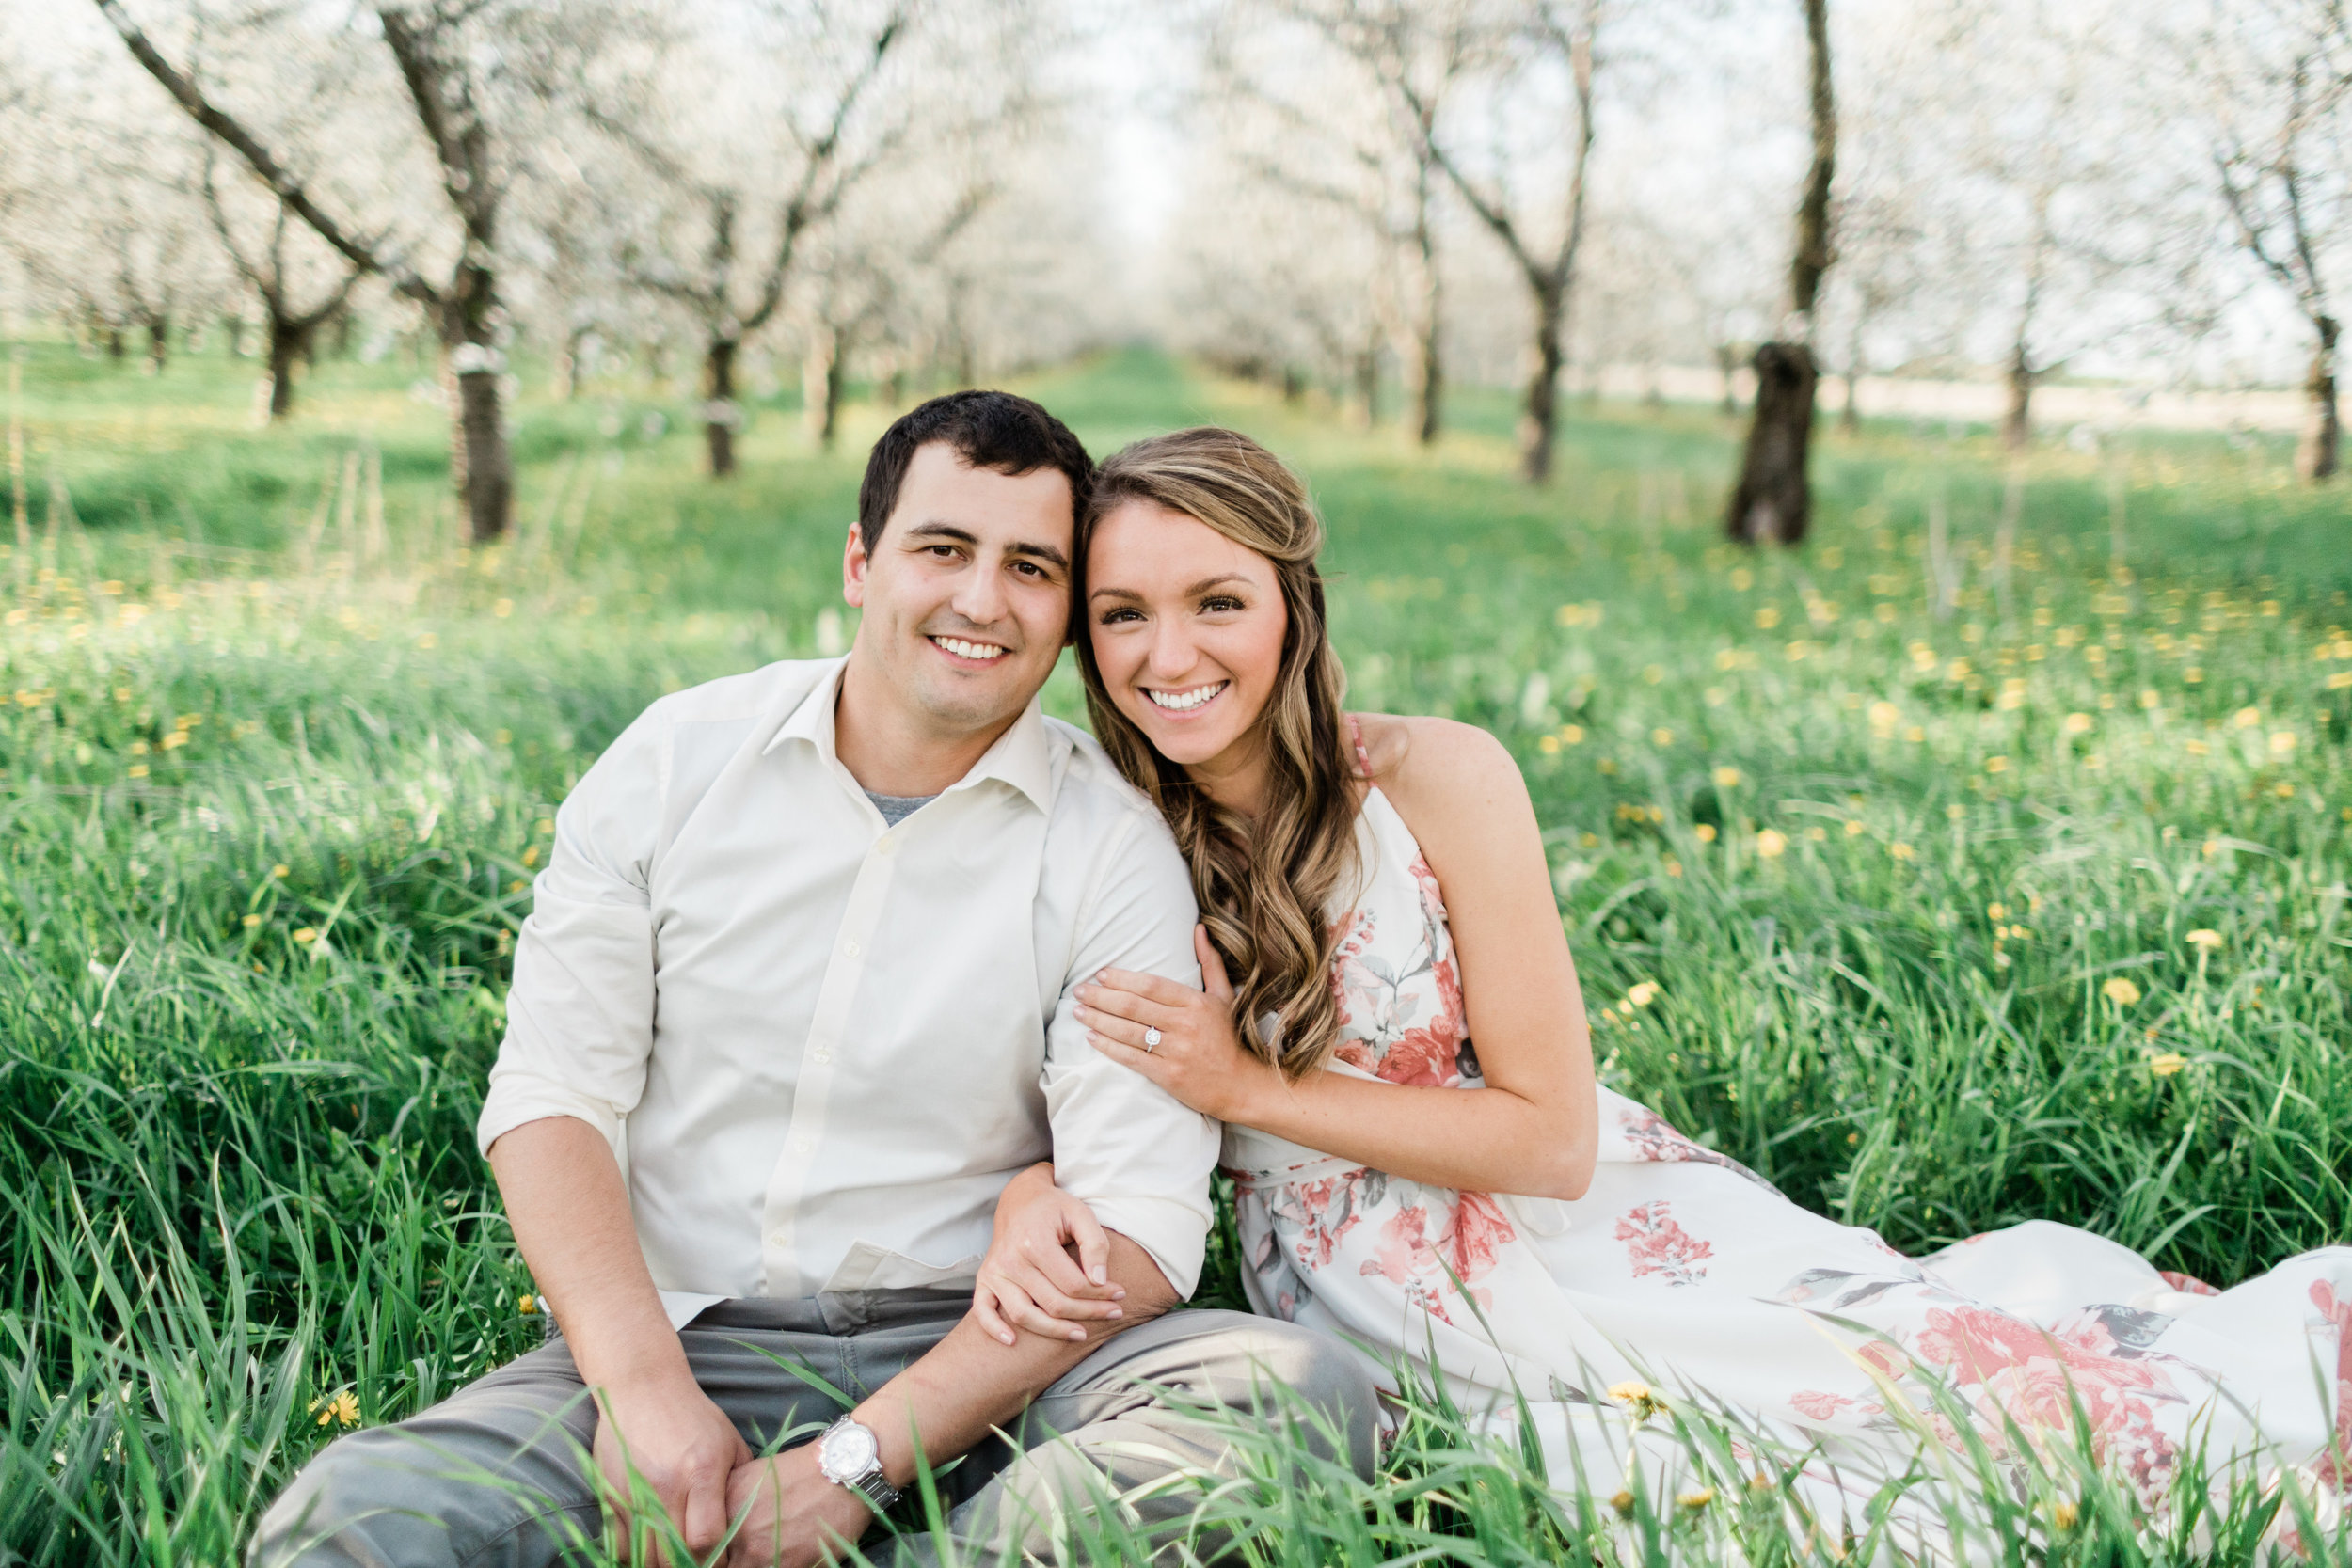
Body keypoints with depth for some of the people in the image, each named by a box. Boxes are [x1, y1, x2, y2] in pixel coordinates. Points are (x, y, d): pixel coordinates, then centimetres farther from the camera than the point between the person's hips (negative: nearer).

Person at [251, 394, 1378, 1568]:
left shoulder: (1113, 846, -3)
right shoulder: (675, 758, 3)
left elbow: (1136, 1228, -10)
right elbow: (553, 1092, 0)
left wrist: (855, 1467, -18)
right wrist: (643, 1386, -16)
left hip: (964, 1356, 0)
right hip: (678, 1338, 0)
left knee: (1308, 1390, -29)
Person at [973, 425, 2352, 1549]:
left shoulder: (1437, 778, -14)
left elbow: (1551, 1136, -12)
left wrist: (1252, 1086, -17)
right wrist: (1031, 1204, -18)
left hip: (1586, 1239, -1)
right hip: (1354, 1302, 2)